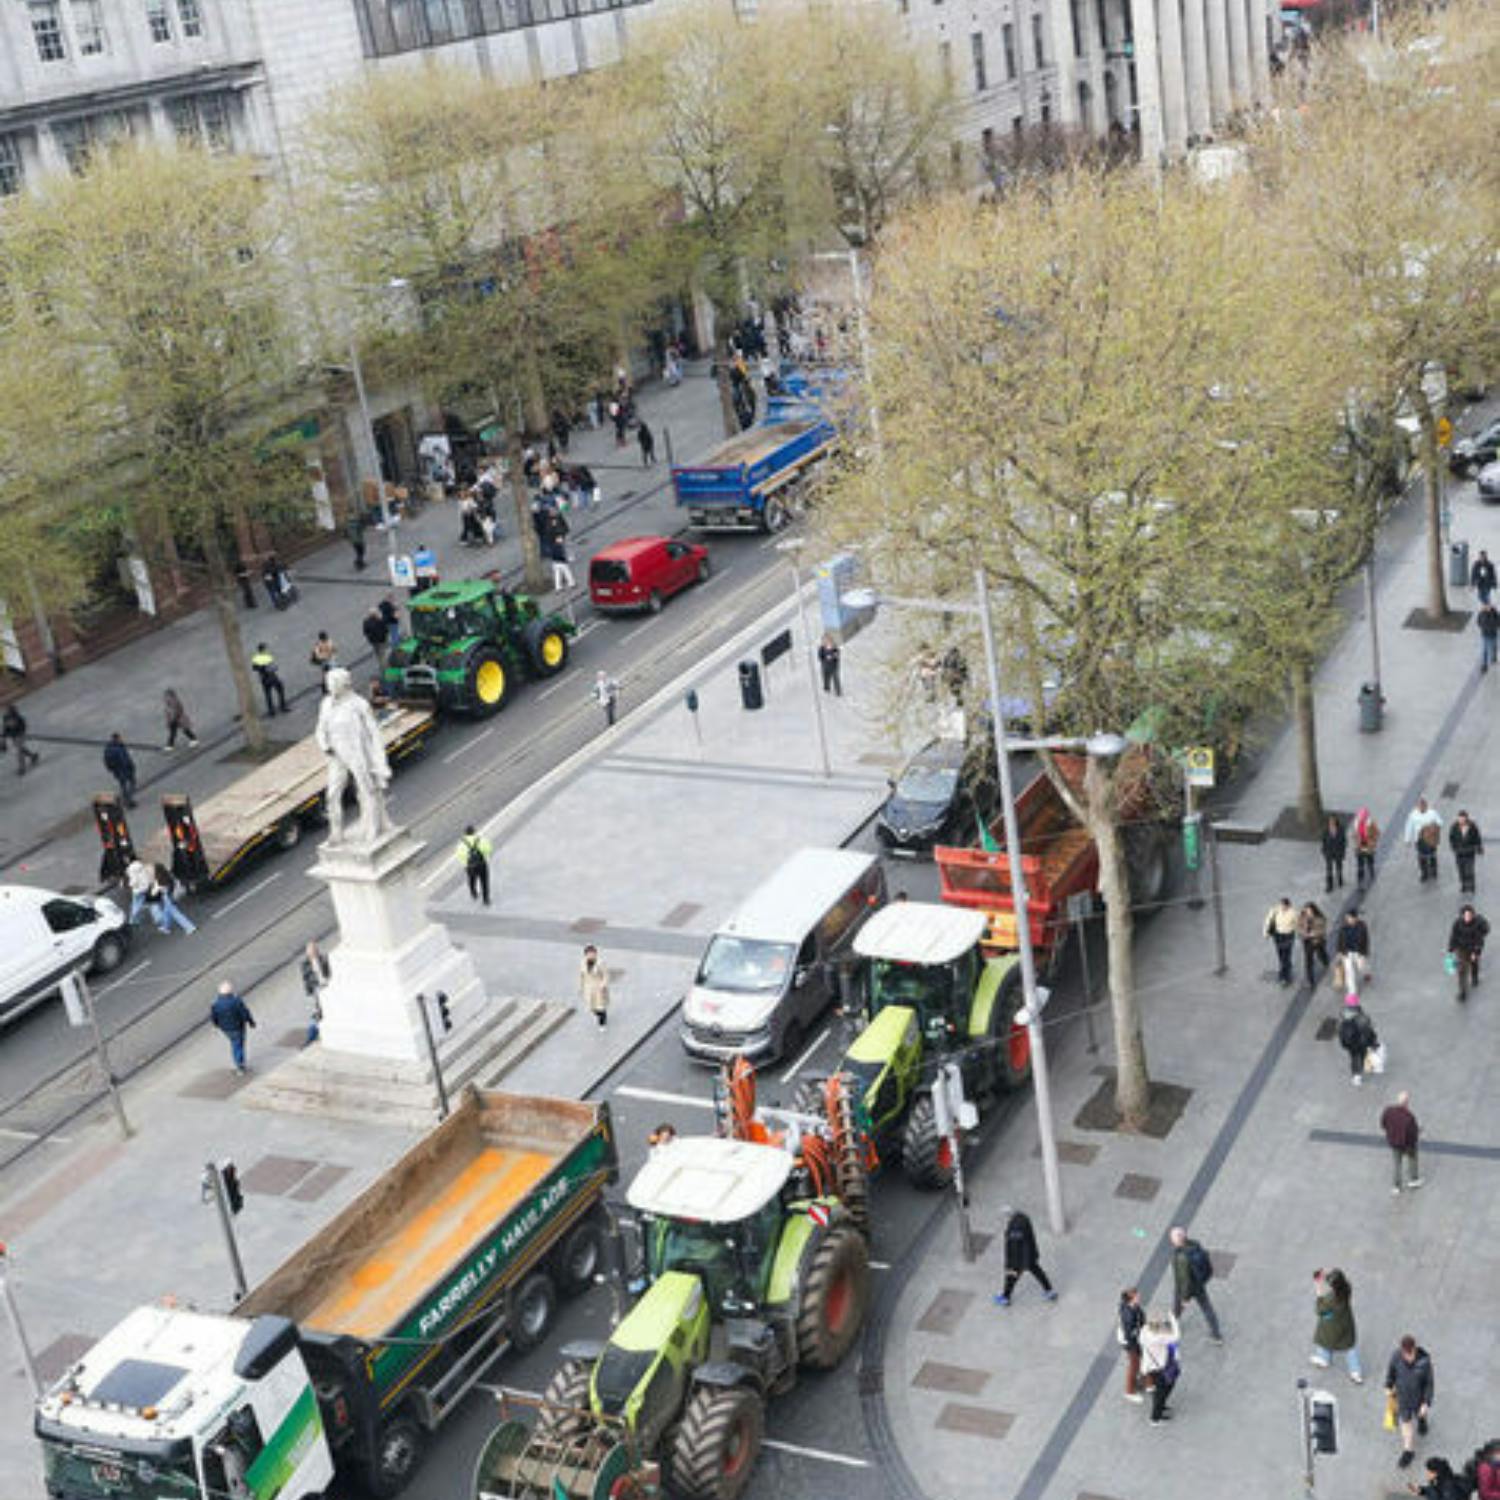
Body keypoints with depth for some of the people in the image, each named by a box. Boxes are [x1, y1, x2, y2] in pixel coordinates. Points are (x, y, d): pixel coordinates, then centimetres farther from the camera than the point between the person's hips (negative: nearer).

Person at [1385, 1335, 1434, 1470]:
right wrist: (1389, 1387, 8)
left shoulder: (1424, 1360, -34)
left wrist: (1426, 1403, -16)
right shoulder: (1396, 1356, -28)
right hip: (1403, 1395, 1)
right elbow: (1391, 1370, -6)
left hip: (1419, 1396, -1)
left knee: (1419, 1413, 29)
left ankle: (1421, 1419, 67)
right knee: (1405, 1422, 13)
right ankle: (1408, 1450, 33)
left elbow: (1429, 1382, -20)